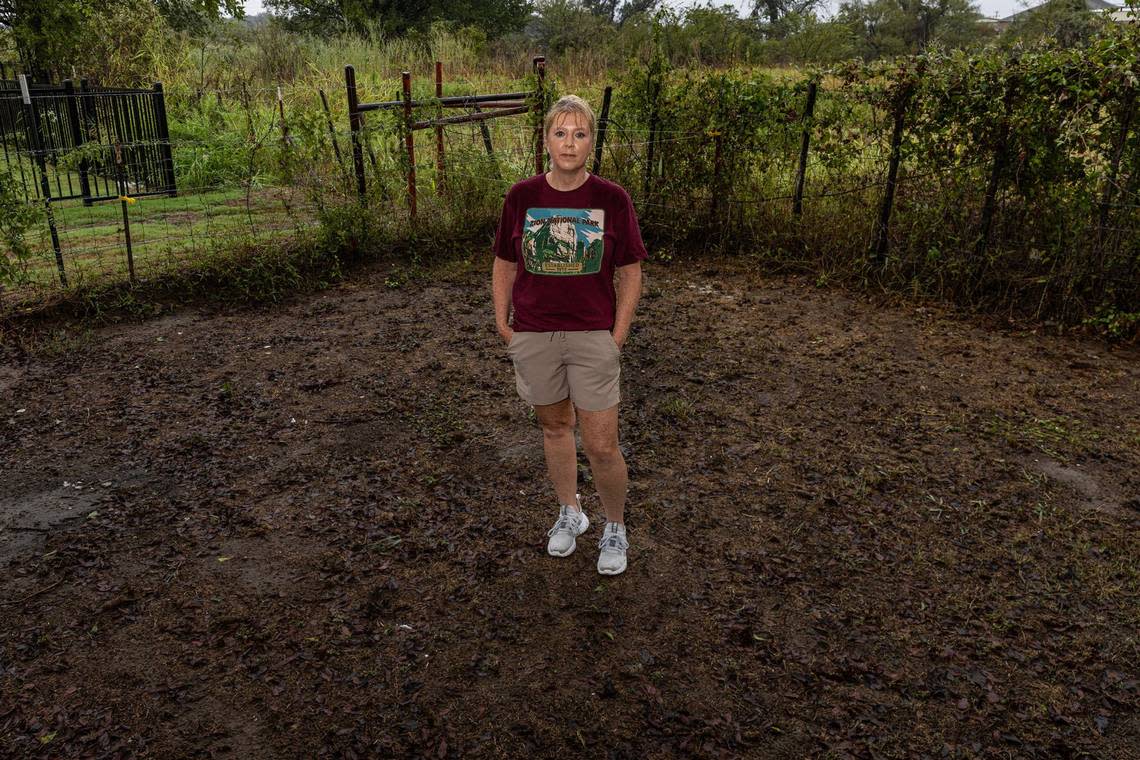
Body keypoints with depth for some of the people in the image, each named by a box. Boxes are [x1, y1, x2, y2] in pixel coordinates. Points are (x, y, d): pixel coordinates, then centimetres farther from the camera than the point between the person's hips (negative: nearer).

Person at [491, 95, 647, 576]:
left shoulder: (612, 199, -6)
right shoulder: (521, 197, -1)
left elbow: (631, 274, 0)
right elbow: (505, 265, 9)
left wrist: (617, 337, -4)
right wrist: (503, 324, 4)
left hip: (593, 337, -2)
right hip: (533, 336, 2)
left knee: (601, 447, 0)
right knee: (554, 427, 18)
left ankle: (615, 527, 26)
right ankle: (570, 512, 39)